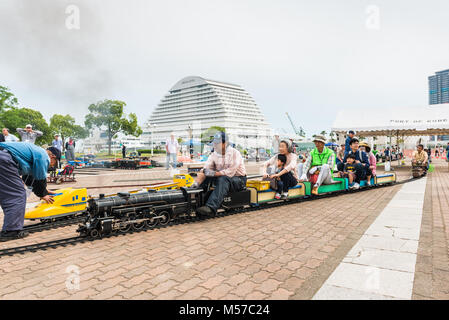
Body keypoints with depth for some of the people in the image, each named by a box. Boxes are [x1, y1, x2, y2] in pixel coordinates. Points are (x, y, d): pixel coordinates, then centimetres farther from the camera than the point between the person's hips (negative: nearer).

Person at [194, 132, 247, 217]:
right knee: (206, 175, -15)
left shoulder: (235, 153, -16)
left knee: (223, 179, -36)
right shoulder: (214, 155, -1)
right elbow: (204, 170, -10)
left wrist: (214, 173, -33)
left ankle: (211, 208, -51)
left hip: (238, 179, -6)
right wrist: (196, 183, -25)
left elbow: (230, 173, -25)